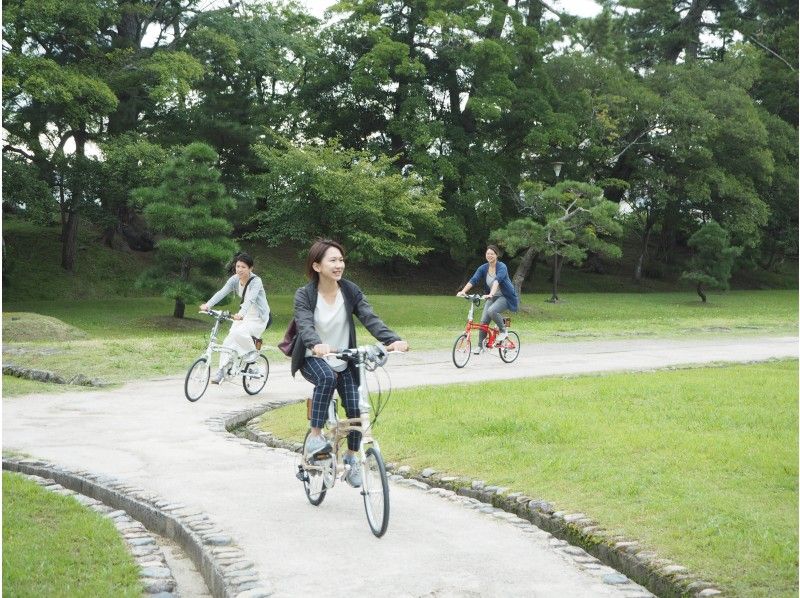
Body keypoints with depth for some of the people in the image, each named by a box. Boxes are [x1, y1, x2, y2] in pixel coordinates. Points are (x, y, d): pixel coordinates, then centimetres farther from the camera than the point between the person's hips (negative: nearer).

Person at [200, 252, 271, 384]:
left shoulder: (256, 281, -22)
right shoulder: (235, 279, -6)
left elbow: (250, 299, -38)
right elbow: (221, 292, -20)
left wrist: (241, 314, -56)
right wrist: (208, 305, -37)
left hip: (258, 317, -6)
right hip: (243, 315, 6)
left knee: (239, 333, -30)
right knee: (228, 341, -8)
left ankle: (252, 353, -4)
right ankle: (221, 371, 0)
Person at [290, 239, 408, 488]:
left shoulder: (350, 291, -6)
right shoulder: (304, 295, -13)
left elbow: (370, 318, -18)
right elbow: (304, 325, -30)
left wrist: (393, 339, -37)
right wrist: (317, 344, -53)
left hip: (344, 361, 3)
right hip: (314, 359, -3)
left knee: (356, 409, -10)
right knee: (327, 377, -36)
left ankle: (351, 458, 16)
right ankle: (315, 436, -22)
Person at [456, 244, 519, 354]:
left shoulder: (502, 267, -18)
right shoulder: (483, 268, -2)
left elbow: (497, 280, -35)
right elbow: (473, 280, -13)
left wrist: (491, 294, -51)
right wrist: (463, 291, -29)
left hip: (505, 297, -6)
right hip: (492, 297, 6)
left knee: (492, 311, -33)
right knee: (483, 321, -7)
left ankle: (503, 332, -10)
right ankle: (480, 345, 6)